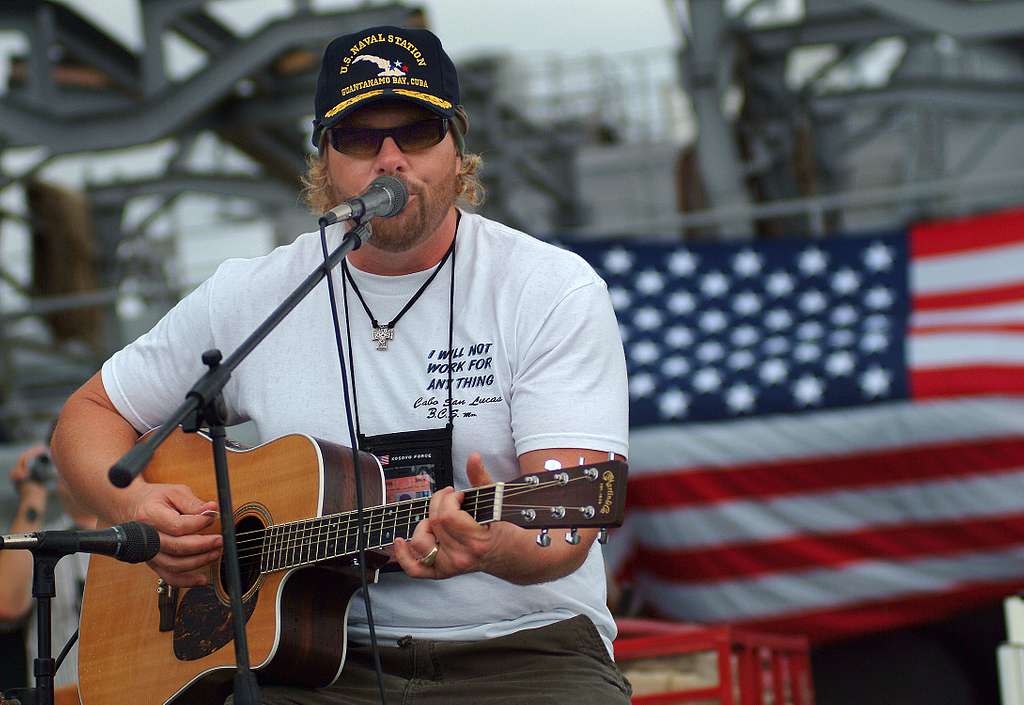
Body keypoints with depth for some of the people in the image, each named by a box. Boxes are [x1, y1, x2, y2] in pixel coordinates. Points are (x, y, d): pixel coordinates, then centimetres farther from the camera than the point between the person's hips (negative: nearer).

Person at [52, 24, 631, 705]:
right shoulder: (250, 296, 8)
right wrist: (134, 504, -3)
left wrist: (497, 547, -37)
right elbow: (90, 413, 19)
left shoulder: (553, 290, -2)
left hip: (518, 646, -2)